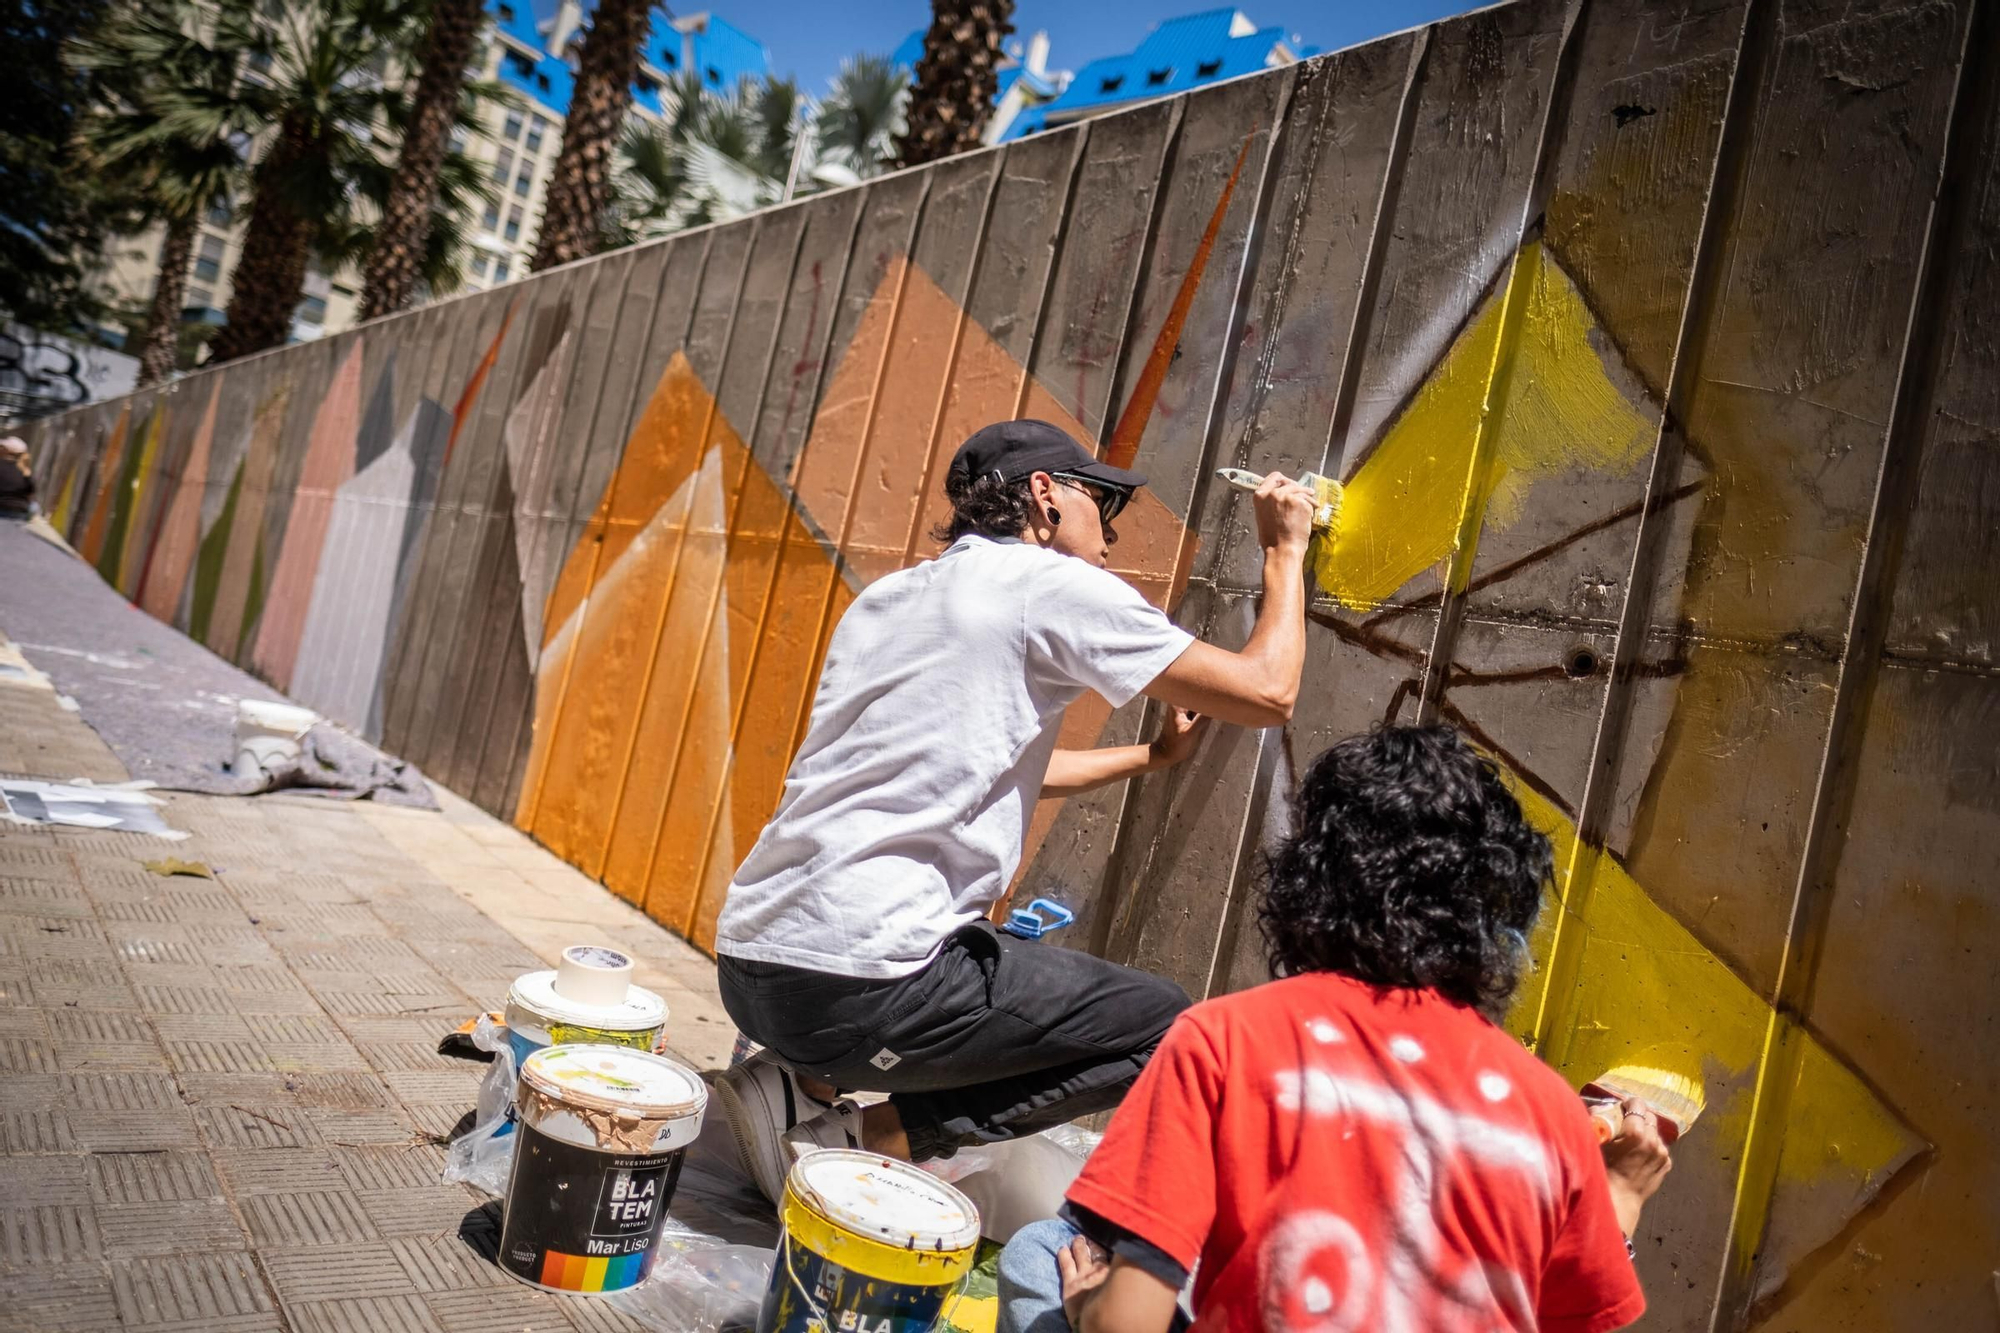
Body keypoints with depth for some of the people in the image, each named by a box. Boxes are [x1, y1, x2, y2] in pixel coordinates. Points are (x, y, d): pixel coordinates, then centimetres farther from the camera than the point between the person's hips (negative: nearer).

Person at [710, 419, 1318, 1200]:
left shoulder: (888, 598, 20)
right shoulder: (1052, 585, -4)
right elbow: (1267, 694, -3)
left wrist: (1152, 755, 36)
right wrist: (1284, 552, 13)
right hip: (860, 984, -9)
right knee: (1170, 1031, 5)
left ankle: (800, 1084, 12)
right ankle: (867, 1134, -4)